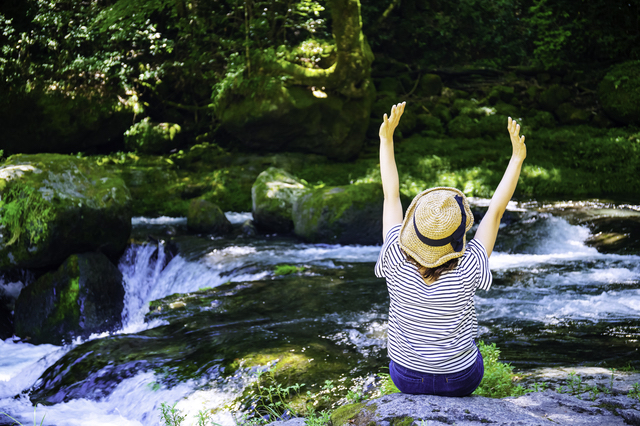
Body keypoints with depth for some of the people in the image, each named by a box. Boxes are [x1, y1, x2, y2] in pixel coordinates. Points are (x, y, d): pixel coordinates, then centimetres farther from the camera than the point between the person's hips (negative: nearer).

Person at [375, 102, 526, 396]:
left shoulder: (396, 261, -25)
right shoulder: (467, 269, -28)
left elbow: (391, 197, -14)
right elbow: (496, 211, -17)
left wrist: (386, 139, -7)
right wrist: (517, 158, -9)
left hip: (406, 377, 1)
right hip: (461, 380, -1)